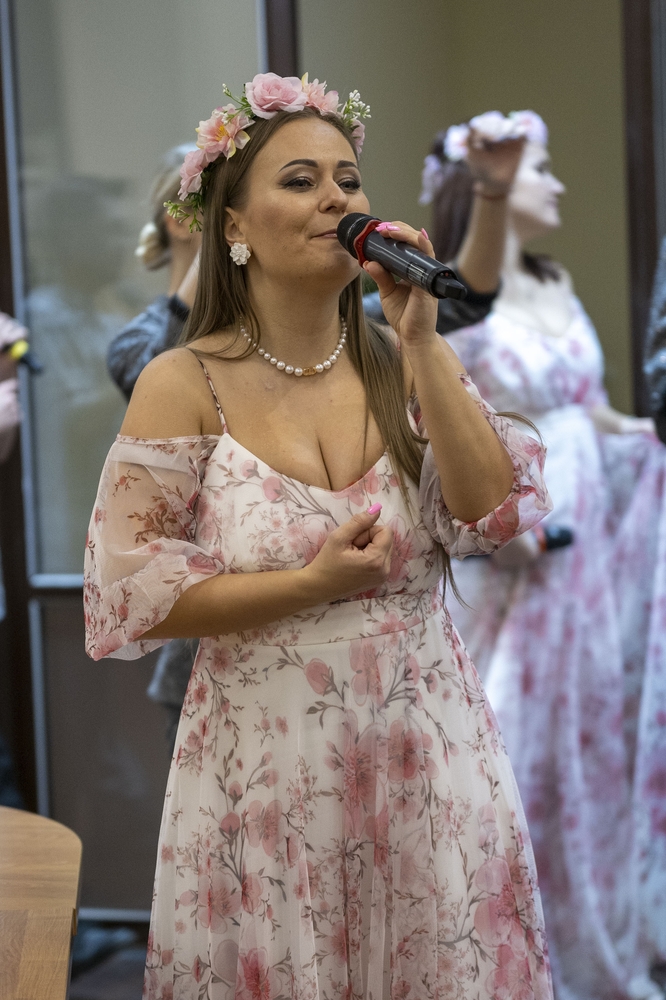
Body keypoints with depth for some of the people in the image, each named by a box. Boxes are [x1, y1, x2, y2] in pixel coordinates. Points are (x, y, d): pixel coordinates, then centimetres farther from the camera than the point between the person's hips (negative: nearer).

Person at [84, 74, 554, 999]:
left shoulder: (406, 364, 4)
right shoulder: (186, 385, -5)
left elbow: (496, 514, -8)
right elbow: (130, 596, -8)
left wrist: (420, 340, -13)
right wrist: (312, 583, -14)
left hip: (424, 756, 3)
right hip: (270, 766, -3)